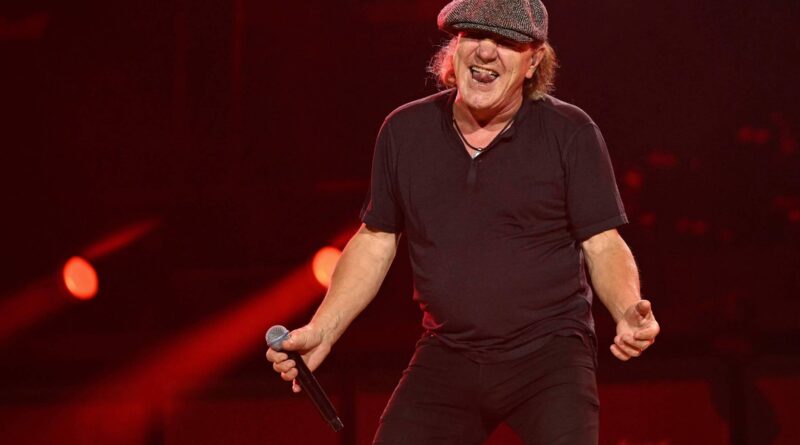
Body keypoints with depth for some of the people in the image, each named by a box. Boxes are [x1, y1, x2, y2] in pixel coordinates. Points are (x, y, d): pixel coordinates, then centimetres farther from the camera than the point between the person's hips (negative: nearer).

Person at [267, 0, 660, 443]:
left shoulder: (570, 133, -4)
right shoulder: (404, 132, 4)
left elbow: (603, 245, -4)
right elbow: (374, 243, 12)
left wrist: (627, 311, -24)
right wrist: (321, 332, 3)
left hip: (550, 352, -3)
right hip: (446, 358, 3)